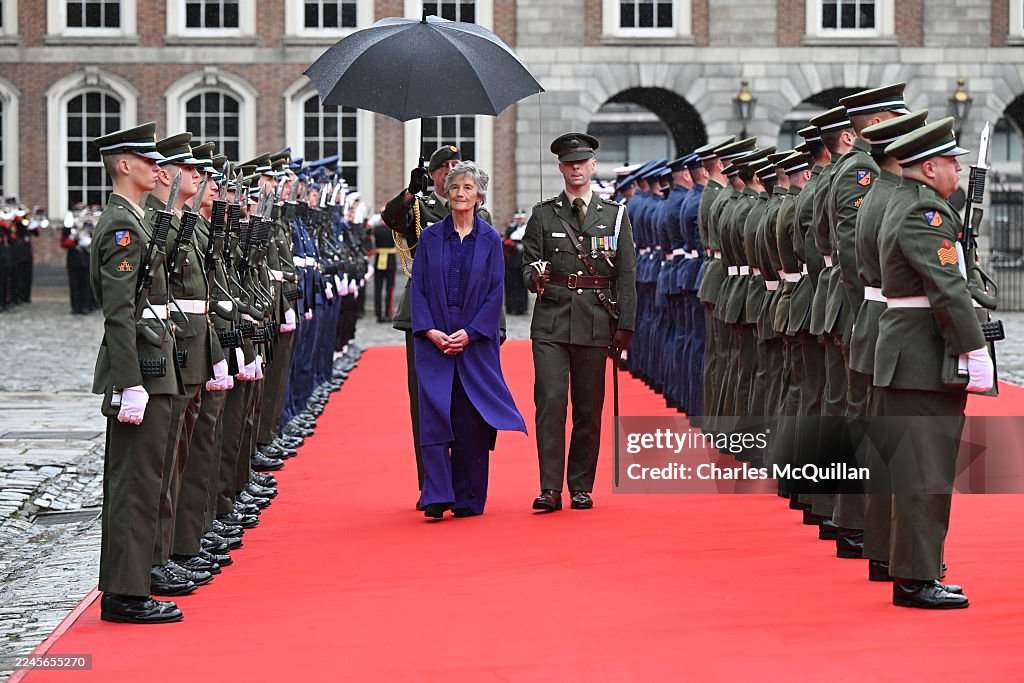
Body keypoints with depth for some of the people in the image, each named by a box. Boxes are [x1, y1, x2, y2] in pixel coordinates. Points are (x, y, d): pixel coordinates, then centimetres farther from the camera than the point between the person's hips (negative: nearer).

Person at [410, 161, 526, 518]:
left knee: (472, 420, 1)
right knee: (435, 415, -9)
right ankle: (436, 496, -11)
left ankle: (469, 498, 9)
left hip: (476, 340, 0)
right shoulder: (430, 238, 8)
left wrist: (470, 333, -11)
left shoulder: (490, 240, 5)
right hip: (434, 341, 0)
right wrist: (429, 330, -10)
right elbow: (417, 288, 4)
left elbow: (496, 291, 0)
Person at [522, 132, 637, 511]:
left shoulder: (615, 215, 9)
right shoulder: (543, 214, 9)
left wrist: (625, 325, 0)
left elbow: (626, 275, 7)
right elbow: (528, 264, 8)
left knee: (589, 408, 4)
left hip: (595, 323, 1)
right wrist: (535, 277, -17)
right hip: (551, 321, -1)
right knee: (550, 401, -11)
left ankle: (581, 488, 13)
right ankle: (550, 488, -11)